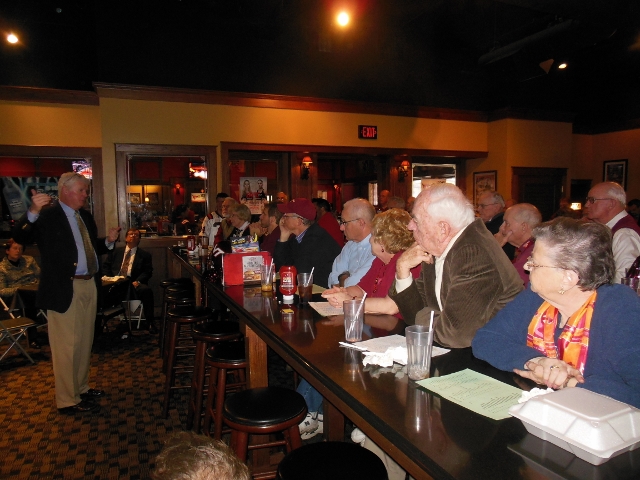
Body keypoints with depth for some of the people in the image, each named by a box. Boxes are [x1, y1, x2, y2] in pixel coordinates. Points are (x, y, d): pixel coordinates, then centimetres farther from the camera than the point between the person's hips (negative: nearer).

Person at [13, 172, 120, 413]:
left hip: (90, 286, 8)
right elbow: (20, 237, -25)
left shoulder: (85, 216, 13)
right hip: (65, 289, -8)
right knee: (67, 346, 2)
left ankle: (81, 388, 35)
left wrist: (108, 240, 2)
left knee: (85, 342, 19)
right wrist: (33, 212, -39)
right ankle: (67, 400, 16)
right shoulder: (47, 216, -10)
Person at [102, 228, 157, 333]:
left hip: (133, 284, -1)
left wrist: (137, 281, -13)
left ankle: (150, 323, -23)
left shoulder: (145, 255, 17)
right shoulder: (115, 251, 25)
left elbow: (148, 272, 6)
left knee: (146, 290, -34)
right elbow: (105, 265, 19)